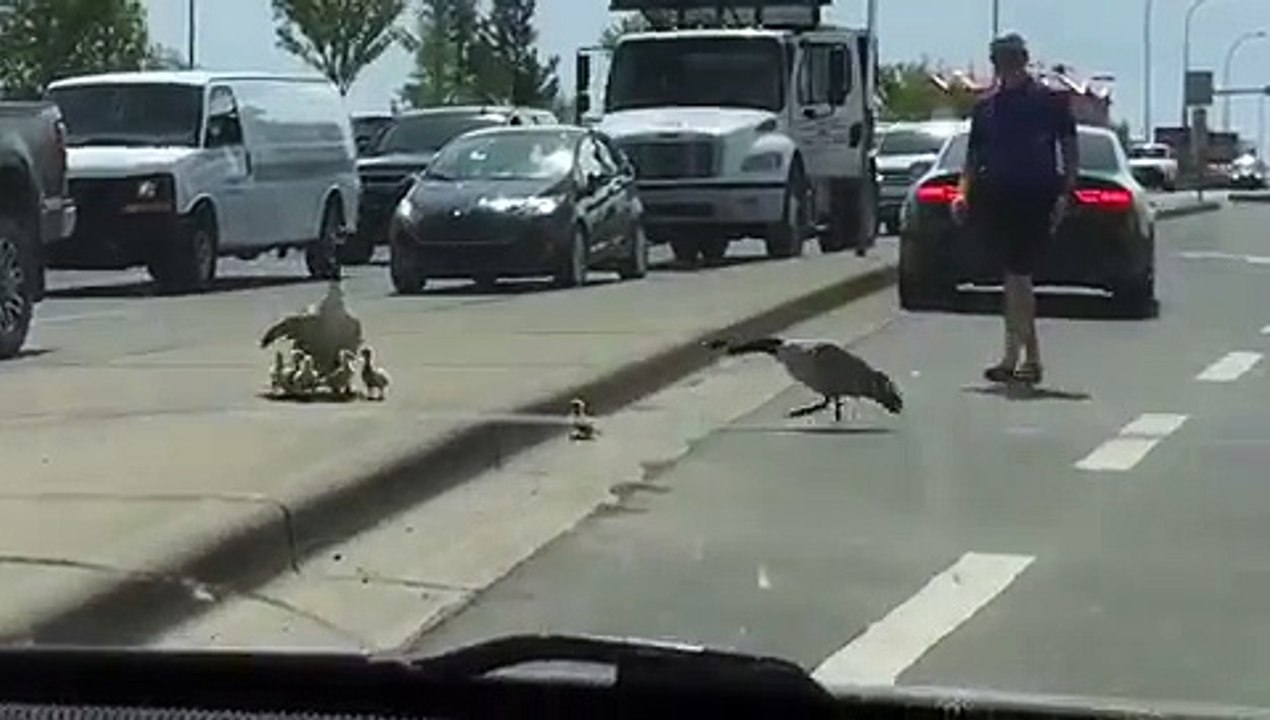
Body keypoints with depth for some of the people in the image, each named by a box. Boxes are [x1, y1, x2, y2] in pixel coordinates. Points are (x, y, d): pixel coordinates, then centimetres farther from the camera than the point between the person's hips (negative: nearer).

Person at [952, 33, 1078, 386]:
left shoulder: (1050, 102, 2)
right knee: (1016, 274, 8)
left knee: (1017, 273, -11)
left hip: (1034, 198, -5)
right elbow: (973, 156, 16)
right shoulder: (986, 107, 13)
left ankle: (1012, 356, -10)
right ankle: (1031, 357, 16)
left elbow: (1069, 151, 2)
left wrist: (1065, 192, -8)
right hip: (995, 196, 5)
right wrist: (964, 193, 2)